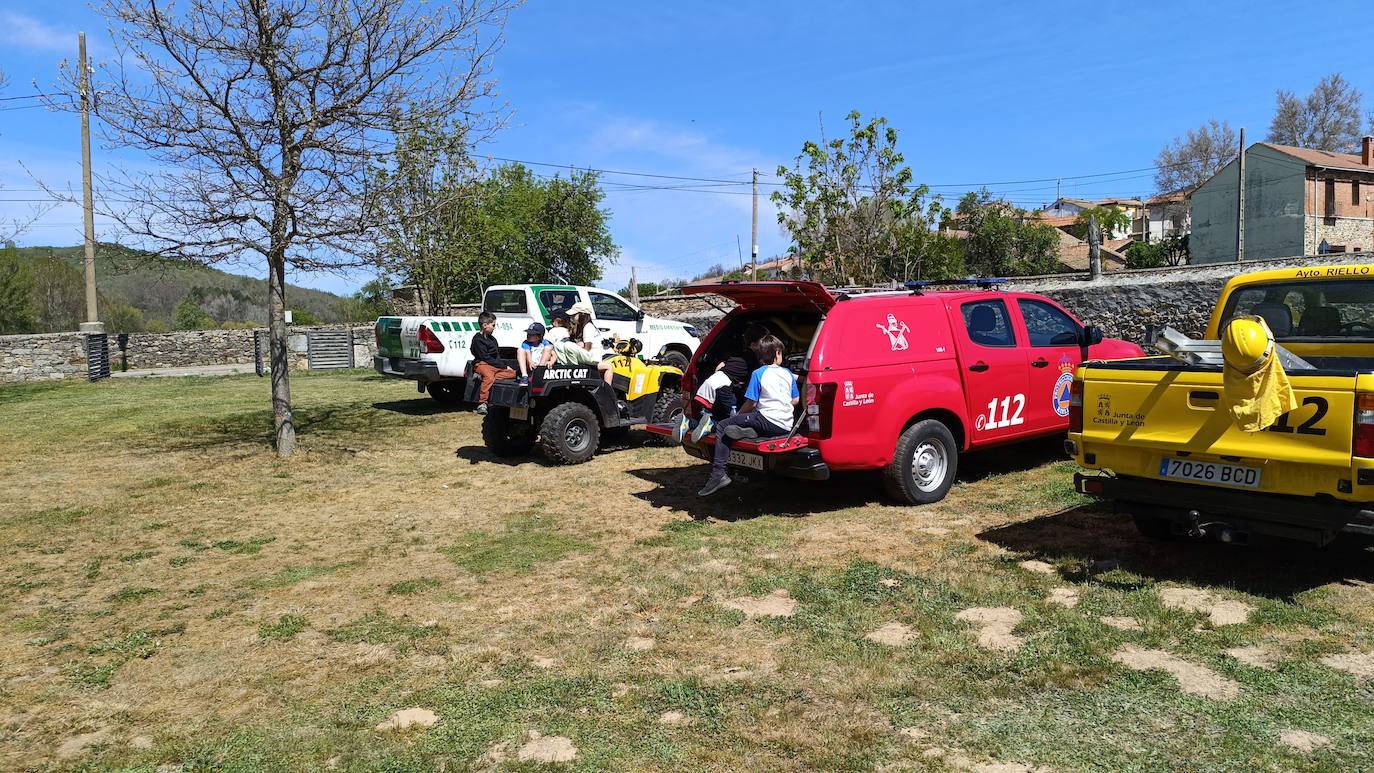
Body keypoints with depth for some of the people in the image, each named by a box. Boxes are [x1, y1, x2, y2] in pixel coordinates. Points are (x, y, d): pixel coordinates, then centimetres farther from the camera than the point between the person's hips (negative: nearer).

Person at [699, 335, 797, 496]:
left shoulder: (758, 374, -1)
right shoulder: (788, 373, 13)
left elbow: (751, 403, -3)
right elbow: (795, 400, 19)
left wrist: (738, 415, 14)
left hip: (768, 421, -7)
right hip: (786, 426, 7)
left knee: (722, 427, -2)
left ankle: (718, 474, -15)